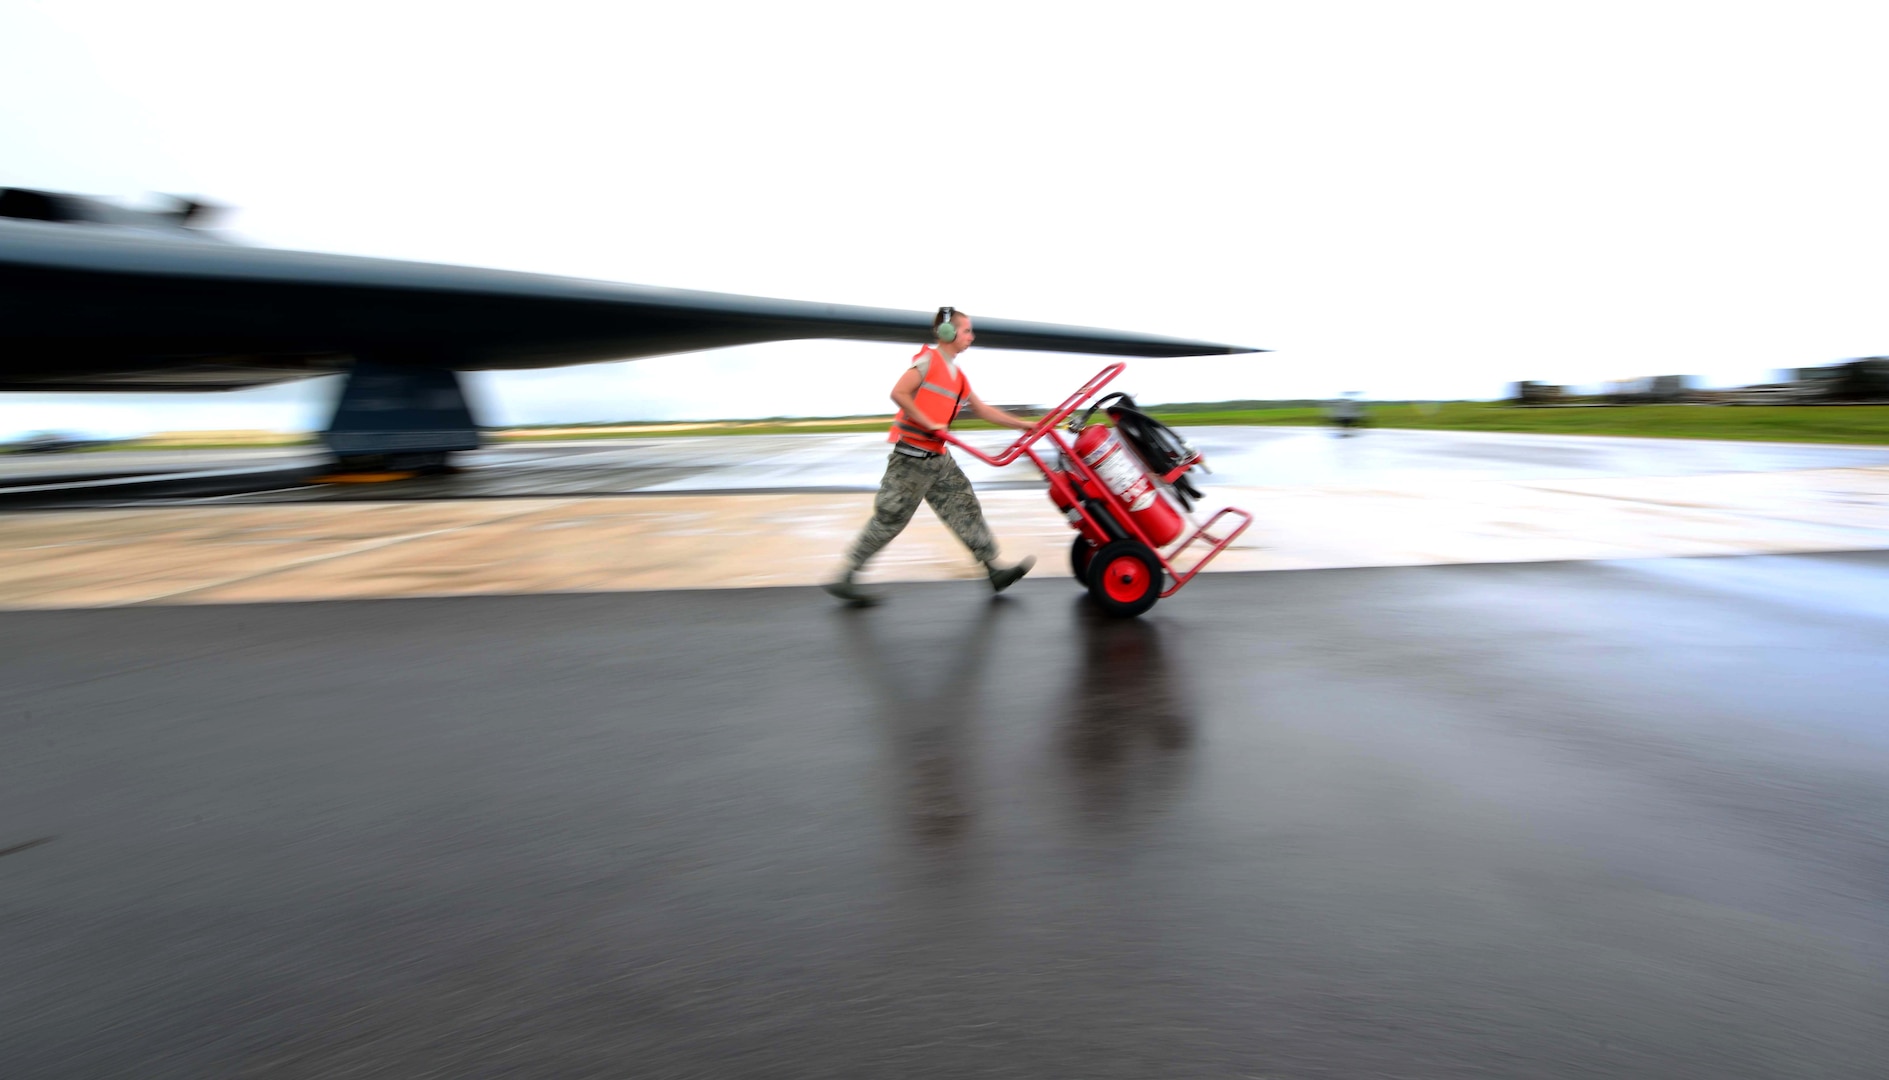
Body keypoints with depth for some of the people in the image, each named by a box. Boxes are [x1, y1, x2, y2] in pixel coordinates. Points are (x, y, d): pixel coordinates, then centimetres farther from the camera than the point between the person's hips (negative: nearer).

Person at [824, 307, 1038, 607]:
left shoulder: (957, 375, 17)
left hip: (938, 457, 9)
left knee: (965, 508, 7)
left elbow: (982, 410, 20)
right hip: (913, 454, -9)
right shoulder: (928, 360, -9)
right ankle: (844, 578, 5)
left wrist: (1022, 424, 17)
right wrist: (930, 424, -20)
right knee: (890, 518, -4)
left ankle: (994, 570, 12)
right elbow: (898, 393, -19)